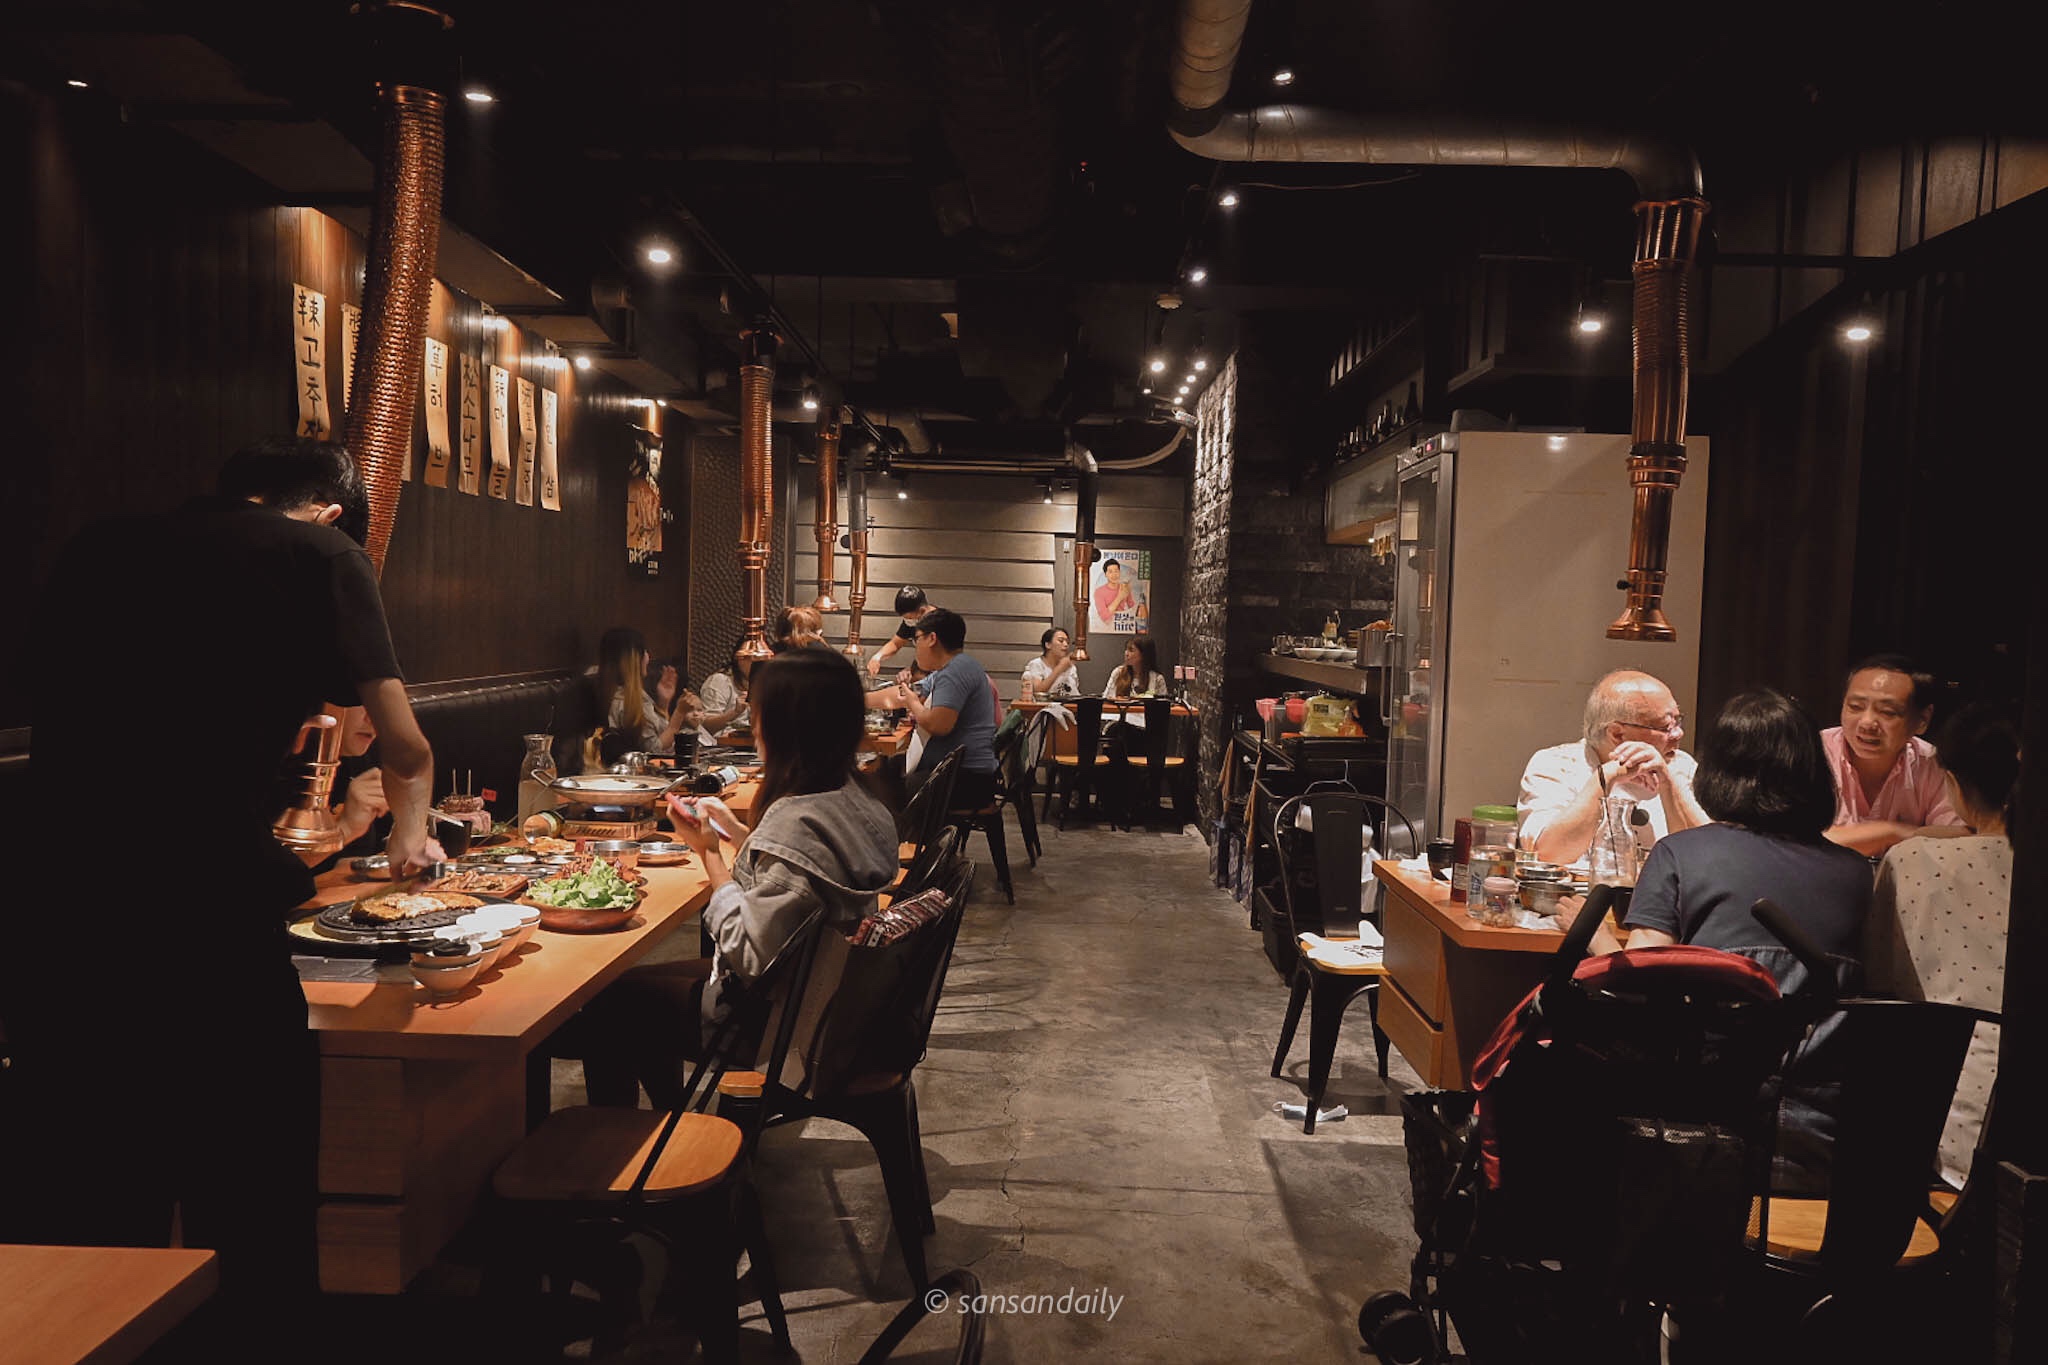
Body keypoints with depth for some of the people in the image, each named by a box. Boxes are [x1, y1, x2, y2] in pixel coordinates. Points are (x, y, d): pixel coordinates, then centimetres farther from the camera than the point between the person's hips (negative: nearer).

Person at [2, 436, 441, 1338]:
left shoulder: (94, 549, 18)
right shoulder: (319, 551, 4)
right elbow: (406, 751, 3)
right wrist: (409, 834, 24)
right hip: (209, 933, -5)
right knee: (249, 1227, 11)